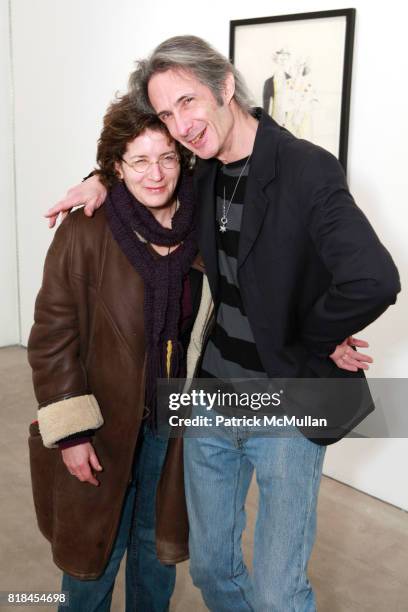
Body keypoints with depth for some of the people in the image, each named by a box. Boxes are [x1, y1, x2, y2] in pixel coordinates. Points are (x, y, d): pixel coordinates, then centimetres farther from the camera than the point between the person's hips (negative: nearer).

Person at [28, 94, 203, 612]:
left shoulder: (199, 228, -6)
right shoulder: (85, 231, -17)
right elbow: (52, 334, -13)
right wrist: (70, 431, -15)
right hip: (104, 426, -3)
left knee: (158, 541, 22)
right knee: (95, 548, 16)